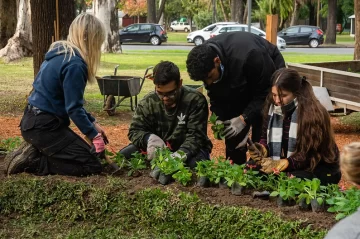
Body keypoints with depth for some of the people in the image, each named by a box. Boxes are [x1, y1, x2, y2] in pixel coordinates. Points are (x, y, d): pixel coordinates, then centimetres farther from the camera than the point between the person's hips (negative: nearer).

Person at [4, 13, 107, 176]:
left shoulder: (60, 53, 10)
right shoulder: (74, 64, -20)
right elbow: (74, 108, -20)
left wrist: (92, 123, 13)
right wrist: (94, 135, -12)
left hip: (36, 122, 10)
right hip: (43, 126, -10)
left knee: (86, 154, 20)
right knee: (92, 166, -6)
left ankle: (34, 152, 8)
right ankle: (31, 161, -9)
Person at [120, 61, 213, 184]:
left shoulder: (195, 100, -19)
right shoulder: (148, 102, -8)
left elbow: (196, 135, -23)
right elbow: (135, 130, -6)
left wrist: (181, 154, -42)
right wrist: (149, 138, -31)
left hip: (187, 149, -3)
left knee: (197, 164, -39)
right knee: (122, 157, -16)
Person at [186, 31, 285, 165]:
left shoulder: (248, 56, -40)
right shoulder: (204, 60, -21)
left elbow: (266, 91, -28)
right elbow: (215, 94, -5)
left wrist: (244, 118, -32)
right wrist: (219, 118, -20)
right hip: (238, 90, 6)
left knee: (261, 138, -13)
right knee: (233, 136, 2)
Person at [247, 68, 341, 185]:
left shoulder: (312, 112, -23)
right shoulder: (272, 107, -4)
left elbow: (310, 155, -23)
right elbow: (266, 138, 8)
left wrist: (281, 164, -35)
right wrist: (261, 149, -16)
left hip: (319, 169, -6)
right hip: (290, 168, 6)